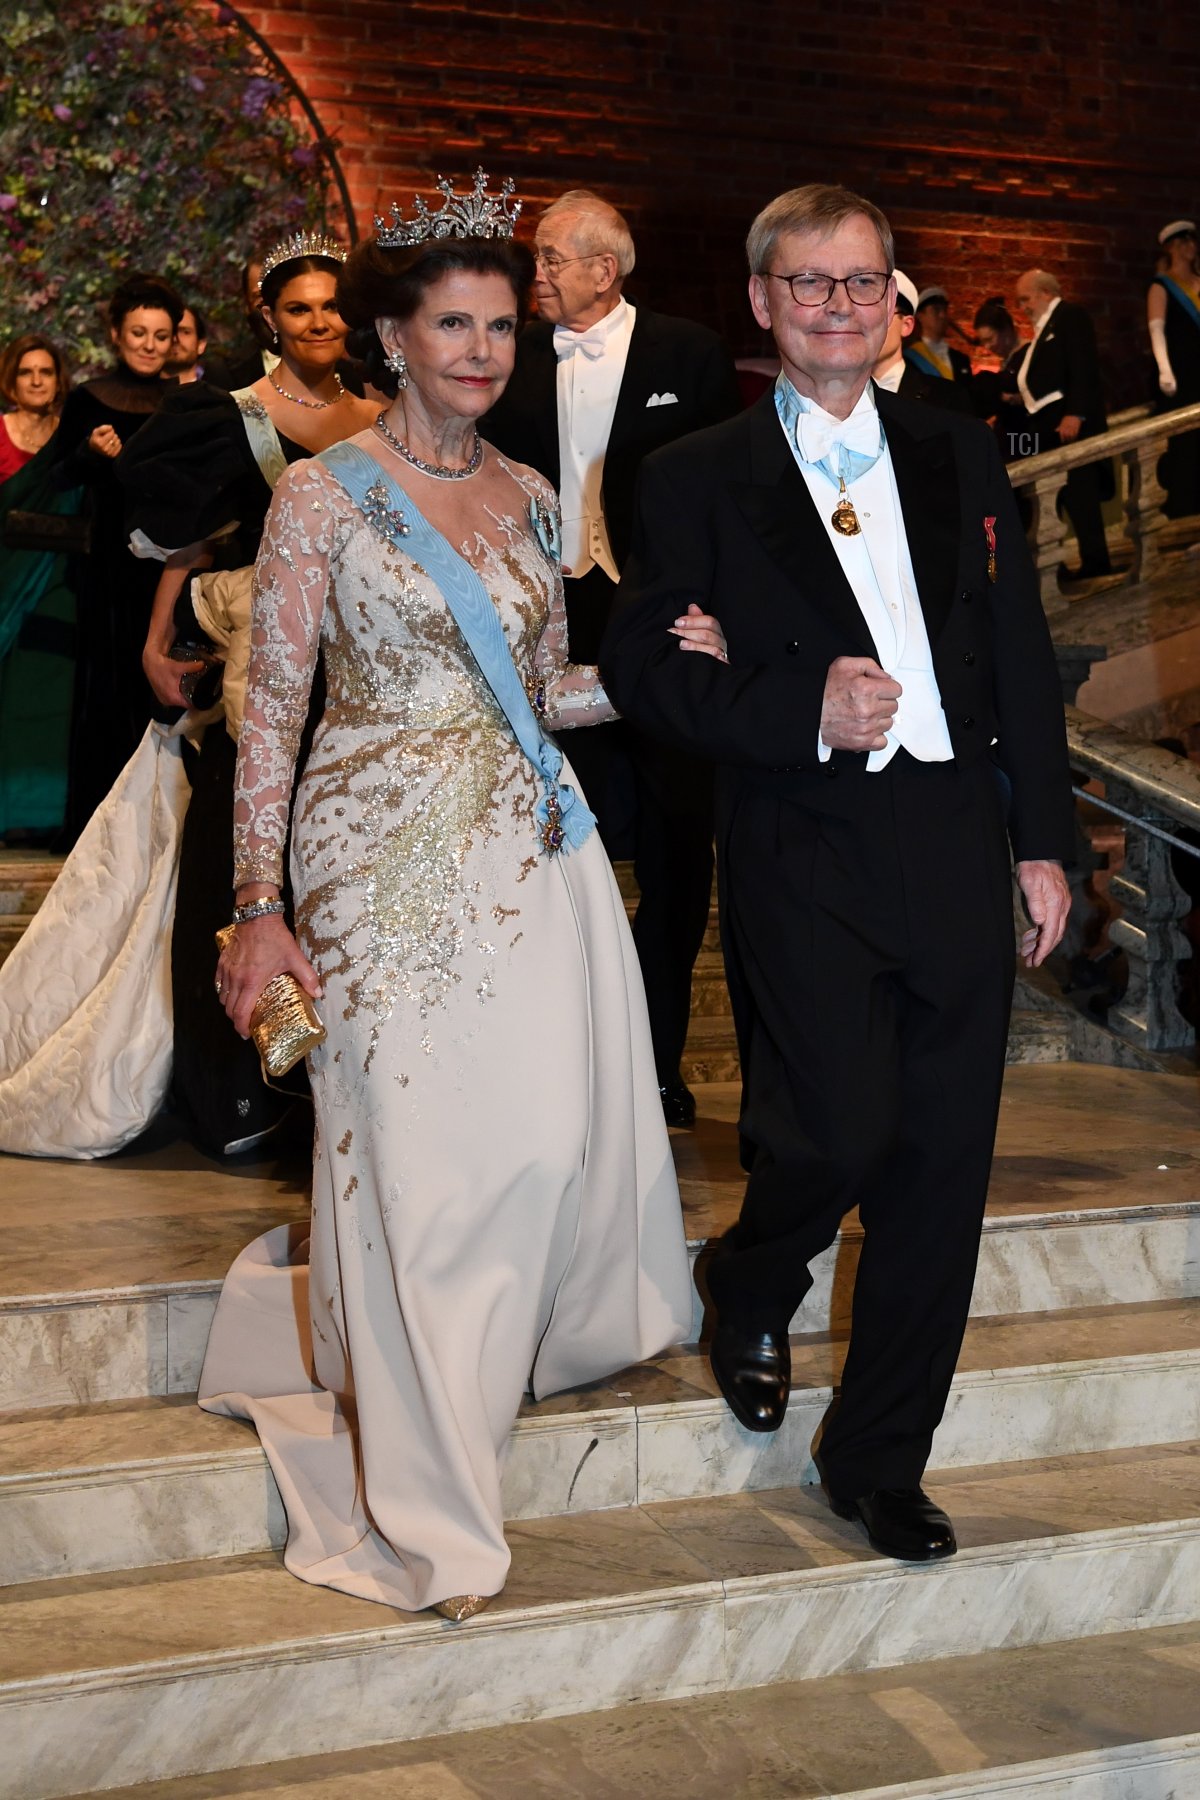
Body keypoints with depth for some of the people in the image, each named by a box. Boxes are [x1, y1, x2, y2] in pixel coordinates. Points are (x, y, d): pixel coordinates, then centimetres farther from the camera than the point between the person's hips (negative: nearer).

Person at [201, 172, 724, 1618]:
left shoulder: (528, 497, 12)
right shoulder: (326, 494, -4)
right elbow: (270, 709, -5)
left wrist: (654, 661, 0)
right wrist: (258, 910, -10)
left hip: (529, 852, 5)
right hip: (389, 861, -5)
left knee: (552, 1138, 3)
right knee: (419, 1157, -3)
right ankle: (417, 1505, 12)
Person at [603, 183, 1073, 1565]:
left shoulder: (961, 457, 14)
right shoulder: (696, 480, 4)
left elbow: (1023, 661, 13)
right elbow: (642, 667, -3)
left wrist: (1043, 841, 7)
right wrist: (806, 708, -16)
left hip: (960, 845, 4)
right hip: (804, 861, -3)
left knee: (943, 1166, 4)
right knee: (838, 1133, -15)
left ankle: (877, 1460, 21)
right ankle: (749, 1296, 23)